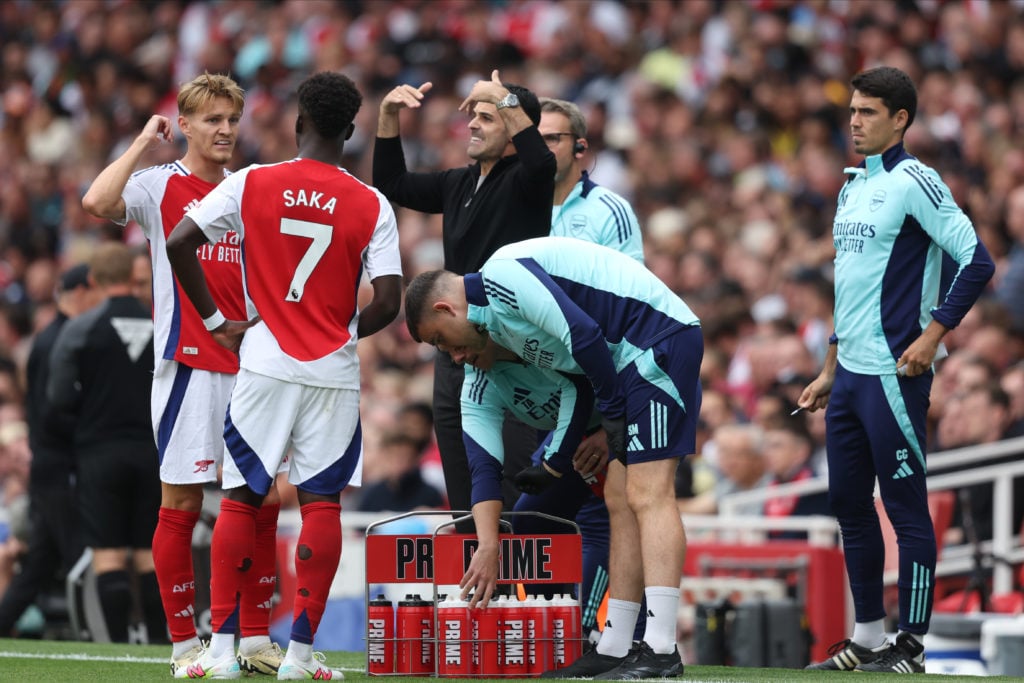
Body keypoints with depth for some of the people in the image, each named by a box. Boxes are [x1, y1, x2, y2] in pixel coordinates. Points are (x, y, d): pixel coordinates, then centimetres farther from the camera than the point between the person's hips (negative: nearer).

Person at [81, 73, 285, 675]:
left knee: (261, 502, 5)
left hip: (248, 365, 5)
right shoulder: (160, 185, -1)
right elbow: (98, 202, -21)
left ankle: (256, 640, 13)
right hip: (187, 363, -5)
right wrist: (145, 143, -11)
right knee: (181, 503, -3)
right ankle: (186, 644, 2)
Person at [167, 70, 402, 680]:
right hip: (334, 373, 0)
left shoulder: (252, 184, -2)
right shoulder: (372, 205, -3)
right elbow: (388, 302, -9)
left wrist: (217, 322, 3)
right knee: (321, 503, 4)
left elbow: (179, 244, -6)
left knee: (241, 498, 6)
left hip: (265, 364, 0)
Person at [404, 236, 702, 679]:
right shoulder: (494, 326, 19)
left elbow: (583, 335, -21)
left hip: (660, 341, -10)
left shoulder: (502, 276, -11)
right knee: (620, 499, 10)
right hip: (635, 361, 10)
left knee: (648, 494, -15)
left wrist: (613, 410, -8)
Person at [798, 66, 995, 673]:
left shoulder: (913, 182, -9)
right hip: (850, 373, 9)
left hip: (893, 374, -9)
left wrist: (932, 337, -17)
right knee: (849, 503, 12)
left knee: (907, 508, -4)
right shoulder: (855, 187, 17)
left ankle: (911, 647, 0)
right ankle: (868, 639, 20)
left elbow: (977, 262, -15)